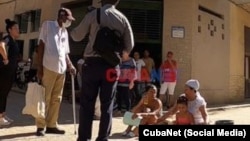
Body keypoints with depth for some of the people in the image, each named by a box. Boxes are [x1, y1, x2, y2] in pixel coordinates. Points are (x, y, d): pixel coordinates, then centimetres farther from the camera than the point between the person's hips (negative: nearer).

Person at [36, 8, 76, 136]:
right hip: (49, 67, -6)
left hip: (61, 69, 6)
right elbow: (41, 45, -1)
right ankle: (41, 126, 6)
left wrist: (70, 66, 5)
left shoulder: (65, 32, 21)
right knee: (45, 97, -2)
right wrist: (39, 66, -8)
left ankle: (51, 125, 15)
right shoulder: (48, 25, 4)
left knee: (56, 99, 7)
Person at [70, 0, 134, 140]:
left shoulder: (93, 14, 0)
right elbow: (130, 45, 6)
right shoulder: (123, 18, 6)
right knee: (107, 104, 8)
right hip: (112, 65, 2)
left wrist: (71, 30, 31)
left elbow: (77, 36, 8)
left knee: (87, 103, 6)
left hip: (93, 63, -1)